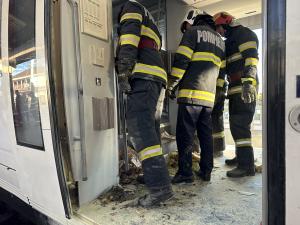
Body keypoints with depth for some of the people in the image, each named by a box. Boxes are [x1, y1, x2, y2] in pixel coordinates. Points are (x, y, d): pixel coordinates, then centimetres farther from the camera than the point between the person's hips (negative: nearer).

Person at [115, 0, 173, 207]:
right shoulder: (152, 25, 40)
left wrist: (123, 70, -15)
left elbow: (130, 32, -6)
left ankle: (160, 186, -22)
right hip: (157, 77, 9)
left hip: (143, 76, -9)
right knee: (150, 129, 9)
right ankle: (155, 176, 16)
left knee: (139, 129, -18)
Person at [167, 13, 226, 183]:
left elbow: (181, 60, -7)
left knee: (185, 134, -3)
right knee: (206, 134, 10)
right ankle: (206, 171, 16)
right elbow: (221, 71, 22)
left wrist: (171, 85, -2)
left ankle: (185, 173, 0)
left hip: (191, 93, -6)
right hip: (209, 96, 6)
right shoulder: (220, 40, 25)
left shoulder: (194, 31, 6)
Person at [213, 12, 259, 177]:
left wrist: (248, 82, -30)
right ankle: (241, 157, 24)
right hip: (236, 88, 10)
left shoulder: (244, 33, -1)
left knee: (239, 125, -15)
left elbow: (251, 58, -17)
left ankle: (247, 165, -12)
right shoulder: (230, 40, 29)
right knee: (236, 124, 13)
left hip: (244, 88, -10)